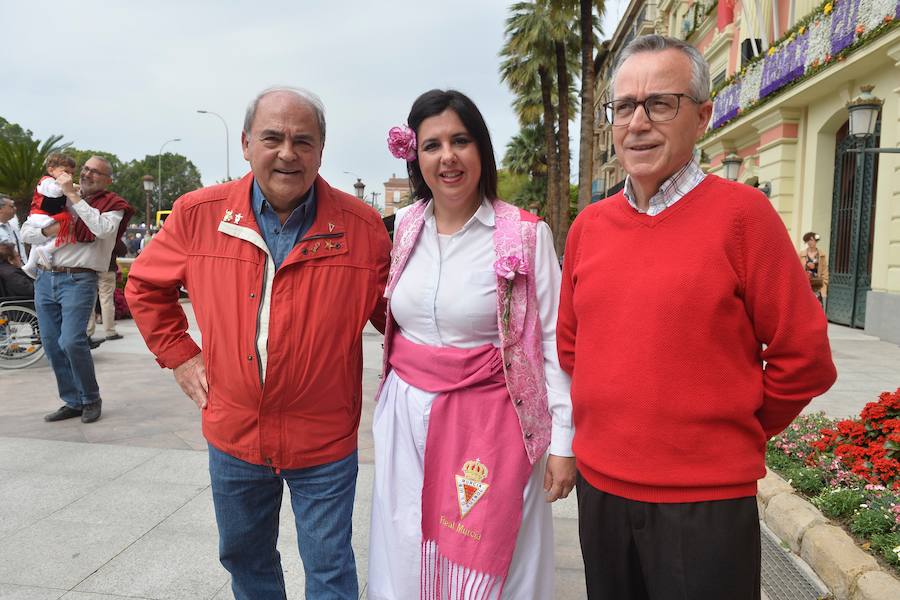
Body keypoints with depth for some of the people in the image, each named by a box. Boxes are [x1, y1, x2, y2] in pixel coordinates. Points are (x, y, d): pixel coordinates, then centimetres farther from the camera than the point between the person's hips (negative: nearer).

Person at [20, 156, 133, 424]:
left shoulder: (112, 205, 2)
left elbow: (102, 229, -20)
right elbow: (26, 232, 13)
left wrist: (72, 195, -16)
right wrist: (48, 230, -9)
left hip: (78, 279, -6)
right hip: (45, 278, 6)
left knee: (71, 341, -17)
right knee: (52, 345, 7)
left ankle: (91, 399, 3)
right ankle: (73, 401, 20)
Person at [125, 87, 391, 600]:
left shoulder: (362, 225, -12)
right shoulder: (199, 213, -6)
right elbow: (145, 286, 10)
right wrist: (179, 355, 5)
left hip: (324, 443, -2)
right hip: (233, 434, 3)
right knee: (245, 558, 26)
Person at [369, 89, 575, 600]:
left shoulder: (526, 234, -10)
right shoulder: (407, 225, 4)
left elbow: (553, 342, -8)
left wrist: (563, 441, -9)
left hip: (488, 422, -4)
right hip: (407, 419, 5)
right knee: (409, 557, 16)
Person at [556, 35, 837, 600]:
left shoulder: (741, 212, -11)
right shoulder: (589, 225, 3)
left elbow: (803, 357, -8)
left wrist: (731, 435, 0)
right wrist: (610, 423, 9)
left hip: (707, 503, -4)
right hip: (599, 488, 5)